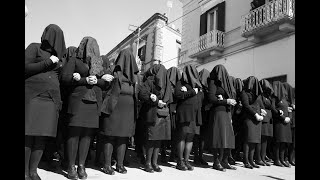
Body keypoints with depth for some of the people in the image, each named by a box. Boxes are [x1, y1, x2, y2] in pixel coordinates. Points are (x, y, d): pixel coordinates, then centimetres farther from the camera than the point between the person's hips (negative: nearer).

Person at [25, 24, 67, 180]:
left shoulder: (58, 56, 20)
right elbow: (26, 67, -4)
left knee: (43, 135, 0)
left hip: (51, 98, 4)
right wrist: (48, 62, -7)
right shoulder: (34, 47, 8)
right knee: (29, 134, -7)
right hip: (33, 95, -4)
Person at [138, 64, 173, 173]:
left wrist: (159, 100, -10)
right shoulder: (150, 81, -1)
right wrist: (156, 102, -15)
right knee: (152, 137, -7)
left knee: (159, 138, 5)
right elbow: (141, 94, -13)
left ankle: (154, 162, 13)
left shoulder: (165, 82, 17)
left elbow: (169, 98, 10)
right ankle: (148, 162, 6)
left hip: (163, 114, 6)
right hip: (152, 113, -5)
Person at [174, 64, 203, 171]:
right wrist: (192, 92, -6)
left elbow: (200, 97, 11)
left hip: (194, 114, 5)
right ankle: (180, 161, 2)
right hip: (184, 113, -5)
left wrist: (186, 92, -3)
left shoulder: (196, 84, 24)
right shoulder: (180, 83, 7)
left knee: (190, 138, 2)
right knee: (182, 136, -6)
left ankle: (186, 160, 7)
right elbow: (177, 94, -9)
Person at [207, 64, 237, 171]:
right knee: (219, 137, -8)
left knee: (228, 137, 5)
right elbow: (211, 98, -11)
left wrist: (231, 101, -3)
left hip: (227, 112, 7)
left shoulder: (226, 82, 21)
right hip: (218, 112, -7)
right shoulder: (213, 82, 0)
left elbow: (232, 97, 18)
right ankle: (216, 162, 0)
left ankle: (224, 161, 13)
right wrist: (225, 101, -12)